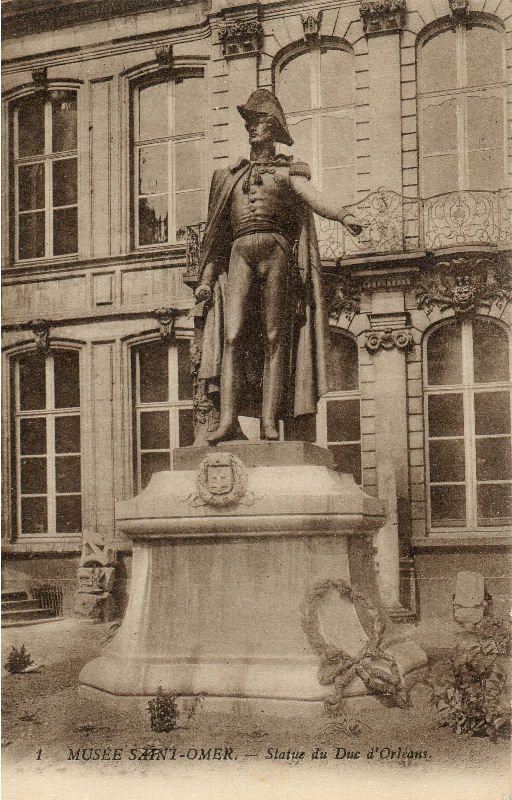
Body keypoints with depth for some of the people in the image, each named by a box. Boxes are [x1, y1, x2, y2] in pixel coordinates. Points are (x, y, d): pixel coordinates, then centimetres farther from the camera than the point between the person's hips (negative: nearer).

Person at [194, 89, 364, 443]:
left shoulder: (288, 171, 17)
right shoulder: (230, 176, 26)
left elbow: (314, 197, -3)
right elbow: (217, 233, 24)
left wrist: (343, 215, -24)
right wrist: (205, 278, 17)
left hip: (277, 252, -2)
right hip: (240, 254, 2)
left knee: (275, 337, -7)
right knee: (232, 335, -12)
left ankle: (270, 422, -11)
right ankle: (229, 420, -17)